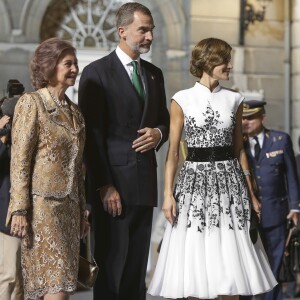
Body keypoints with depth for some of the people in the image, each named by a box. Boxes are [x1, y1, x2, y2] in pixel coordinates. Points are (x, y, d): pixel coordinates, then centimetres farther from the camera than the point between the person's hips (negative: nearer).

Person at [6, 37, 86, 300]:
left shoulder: (74, 110, 15)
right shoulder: (31, 103, -5)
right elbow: (19, 160, -10)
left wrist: (81, 212, 19)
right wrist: (20, 209, -15)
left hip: (69, 207, 7)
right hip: (43, 206, -7)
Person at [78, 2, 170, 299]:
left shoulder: (154, 74, 14)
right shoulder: (96, 73, -4)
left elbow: (164, 120, 23)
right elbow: (92, 133, -8)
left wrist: (158, 134, -2)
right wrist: (104, 186, -13)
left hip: (145, 182, 6)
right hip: (113, 183, -6)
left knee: (138, 264, 8)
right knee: (111, 264, -2)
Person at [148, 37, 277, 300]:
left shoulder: (234, 100, 7)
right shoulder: (182, 100, 0)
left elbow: (239, 149, 11)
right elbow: (173, 152, -1)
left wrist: (251, 192, 8)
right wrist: (168, 194, -8)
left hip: (229, 182, 2)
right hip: (194, 182, -2)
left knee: (230, 261, 2)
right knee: (194, 263, 0)